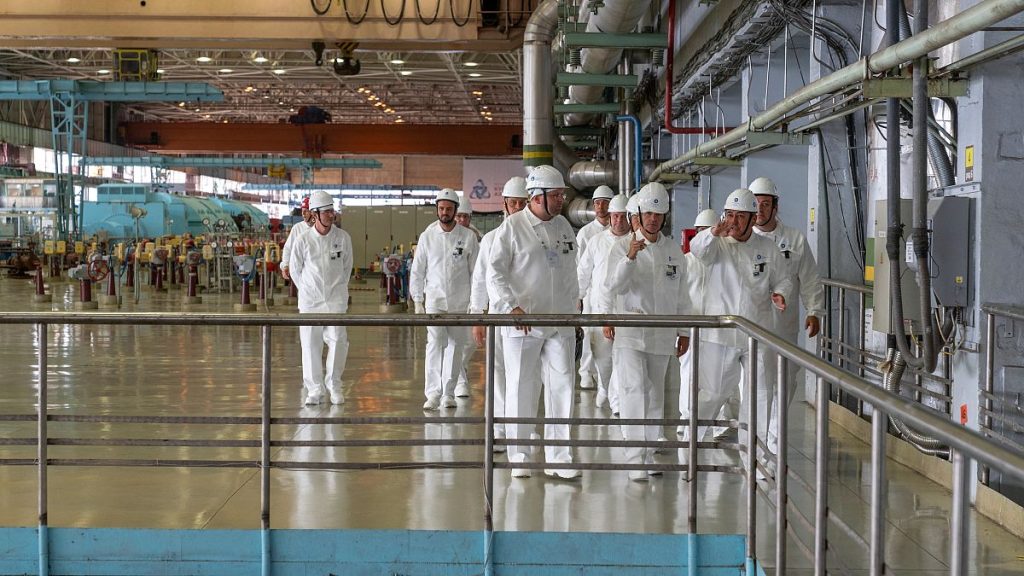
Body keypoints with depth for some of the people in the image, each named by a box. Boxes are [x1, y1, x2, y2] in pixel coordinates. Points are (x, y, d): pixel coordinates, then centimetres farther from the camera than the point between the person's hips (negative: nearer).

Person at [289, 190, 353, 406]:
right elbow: (295, 269, 9)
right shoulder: (303, 240, -3)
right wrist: (308, 291, 10)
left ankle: (334, 384, 3)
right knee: (310, 344, 2)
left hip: (336, 298, 0)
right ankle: (314, 390, 12)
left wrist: (338, 288, 10)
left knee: (338, 338, -13)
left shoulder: (343, 237, -1)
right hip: (310, 299, 0)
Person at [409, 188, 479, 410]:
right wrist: (417, 300, 2)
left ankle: (448, 393, 17)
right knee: (435, 343, -15)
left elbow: (476, 271, 4)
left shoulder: (468, 237, 1)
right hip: (435, 300, -1)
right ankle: (432, 393, -17)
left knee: (455, 347, 6)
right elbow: (417, 270, 7)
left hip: (460, 302, 1)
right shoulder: (427, 236, 3)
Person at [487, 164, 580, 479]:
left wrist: (573, 307, 16)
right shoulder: (512, 226, -4)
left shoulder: (564, 226, 12)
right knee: (521, 390, 3)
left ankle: (558, 457, 6)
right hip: (522, 323, -4)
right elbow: (495, 273, -8)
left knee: (562, 388, 0)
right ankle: (518, 457, 14)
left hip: (560, 324, 4)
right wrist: (511, 306, -21)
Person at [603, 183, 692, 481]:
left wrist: (684, 331, 14)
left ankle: (648, 456, 19)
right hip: (631, 331, -4)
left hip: (662, 334, 4)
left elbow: (681, 294, 15)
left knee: (655, 395, 9)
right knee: (635, 390, -16)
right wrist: (630, 257, -28)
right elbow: (614, 286, -14)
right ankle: (635, 458, -17)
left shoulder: (673, 249, 9)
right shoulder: (623, 245, -2)